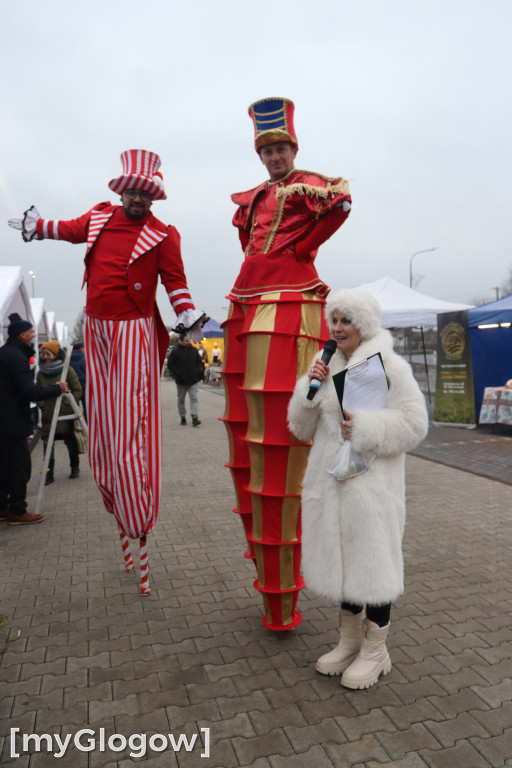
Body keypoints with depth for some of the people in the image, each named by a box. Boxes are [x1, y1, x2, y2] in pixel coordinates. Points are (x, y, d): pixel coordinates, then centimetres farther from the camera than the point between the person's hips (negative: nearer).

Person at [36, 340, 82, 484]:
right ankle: (49, 474, 6)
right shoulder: (40, 374, 7)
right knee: (48, 444, -3)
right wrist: (43, 406, 0)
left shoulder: (68, 370, -5)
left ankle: (75, 468, 28)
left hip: (66, 415, -3)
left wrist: (67, 405, -11)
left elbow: (77, 391, -4)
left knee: (71, 443, 8)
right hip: (48, 416, 3)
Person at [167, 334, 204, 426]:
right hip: (181, 381, -1)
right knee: (181, 400, 10)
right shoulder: (175, 351, -5)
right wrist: (177, 374, -12)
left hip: (193, 380, 1)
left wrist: (199, 372, 2)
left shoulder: (194, 350, 7)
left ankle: (195, 418, -12)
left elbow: (199, 362, 17)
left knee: (194, 398, -8)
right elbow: (170, 364, -3)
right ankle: (182, 418, 23)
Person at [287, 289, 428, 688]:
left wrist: (364, 427, -20)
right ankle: (351, 640, 37)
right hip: (329, 481, 6)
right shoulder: (328, 366, 9)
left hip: (371, 485, -6)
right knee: (342, 559, 17)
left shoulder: (390, 366, -9)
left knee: (372, 561, 5)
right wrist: (311, 386, -6)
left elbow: (414, 424, -12)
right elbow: (302, 428, 9)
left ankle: (375, 649, 27)